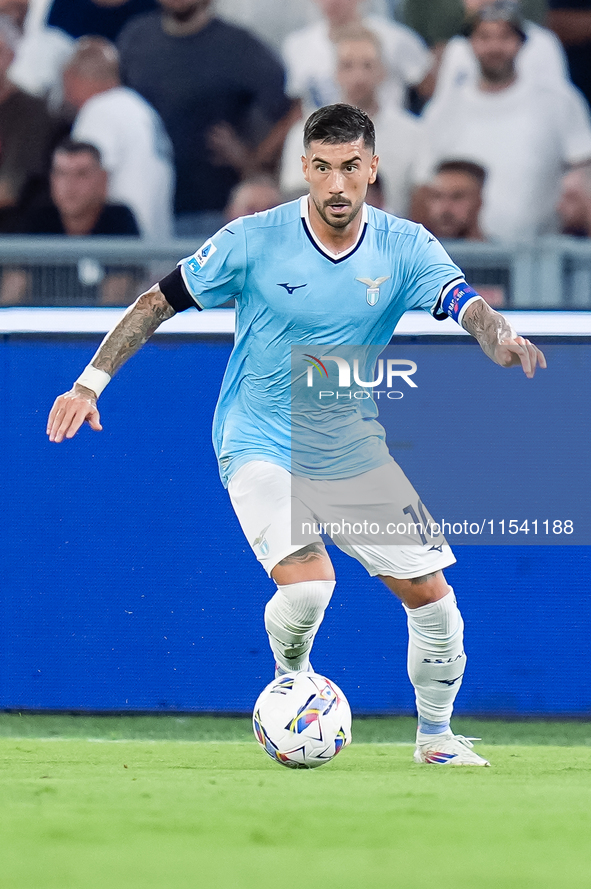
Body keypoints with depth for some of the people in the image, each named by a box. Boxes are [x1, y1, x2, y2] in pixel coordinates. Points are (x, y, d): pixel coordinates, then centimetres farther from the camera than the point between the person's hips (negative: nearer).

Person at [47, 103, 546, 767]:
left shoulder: (405, 247, -7)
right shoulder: (254, 240, -13)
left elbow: (469, 309, -21)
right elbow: (160, 300, -4)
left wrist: (504, 340, -45)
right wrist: (90, 383, -8)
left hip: (356, 454, 3)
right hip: (261, 447, -3)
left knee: (431, 596, -1)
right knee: (307, 584, -26)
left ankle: (435, 736, 24)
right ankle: (291, 681, 8)